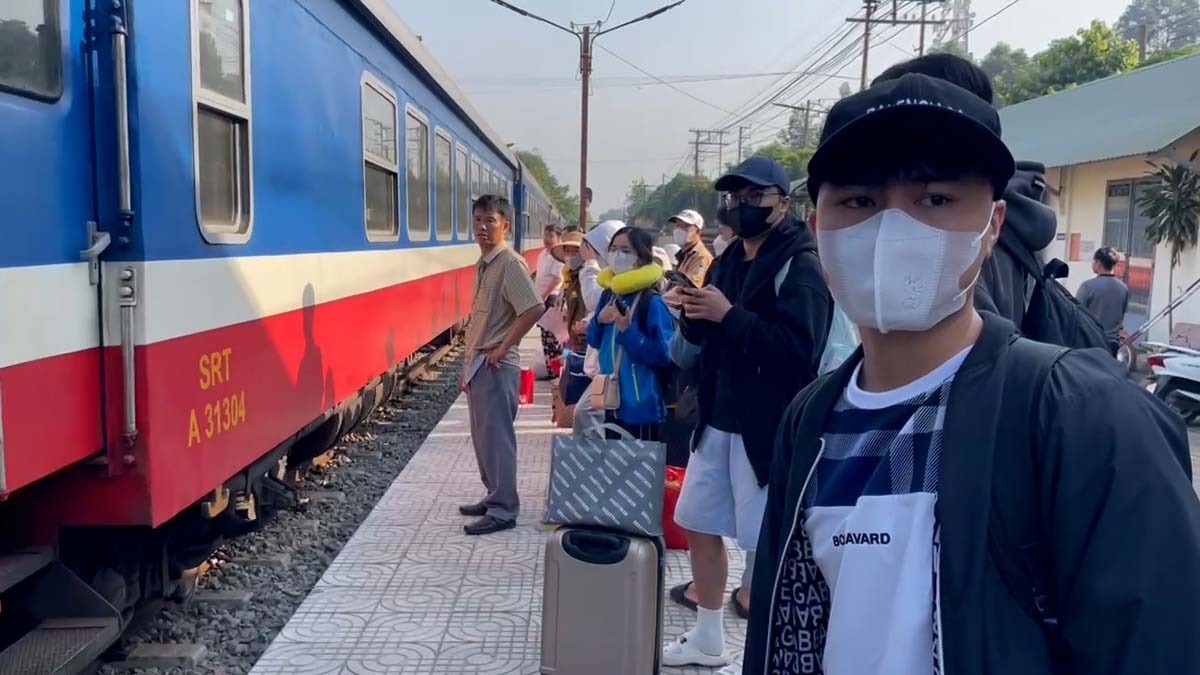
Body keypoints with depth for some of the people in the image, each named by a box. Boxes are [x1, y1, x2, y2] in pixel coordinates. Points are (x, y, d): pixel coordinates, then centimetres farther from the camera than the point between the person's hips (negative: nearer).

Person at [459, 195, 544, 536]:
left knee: (496, 437, -3)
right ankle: (494, 498, 28)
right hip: (478, 364, 9)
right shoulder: (483, 264, 13)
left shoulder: (510, 263, -15)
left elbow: (534, 308, -26)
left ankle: (503, 510, 6)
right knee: (482, 437, 16)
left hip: (495, 365, -9)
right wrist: (469, 365, 19)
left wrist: (502, 348, -19)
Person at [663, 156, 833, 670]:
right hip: (717, 418, 9)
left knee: (767, 543, 1)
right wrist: (695, 311, -4)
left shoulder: (800, 266, -12)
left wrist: (729, 315, -23)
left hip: (768, 426, -8)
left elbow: (798, 348, -25)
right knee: (699, 525, 15)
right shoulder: (729, 260, 13)